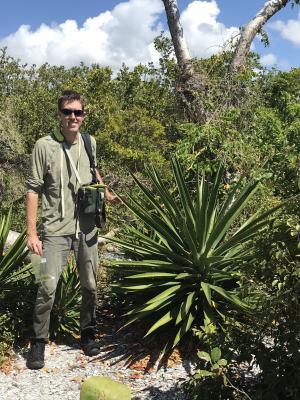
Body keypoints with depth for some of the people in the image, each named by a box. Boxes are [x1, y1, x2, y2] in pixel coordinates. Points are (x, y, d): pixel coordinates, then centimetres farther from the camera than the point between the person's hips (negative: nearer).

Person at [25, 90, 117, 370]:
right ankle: (38, 342, 12)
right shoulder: (44, 146, -9)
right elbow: (33, 189, -8)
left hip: (87, 228, 4)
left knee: (90, 286, 12)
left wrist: (106, 193, 16)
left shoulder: (89, 143, 4)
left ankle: (88, 333, 32)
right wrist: (31, 232, -11)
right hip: (56, 230, -4)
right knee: (47, 287, -8)